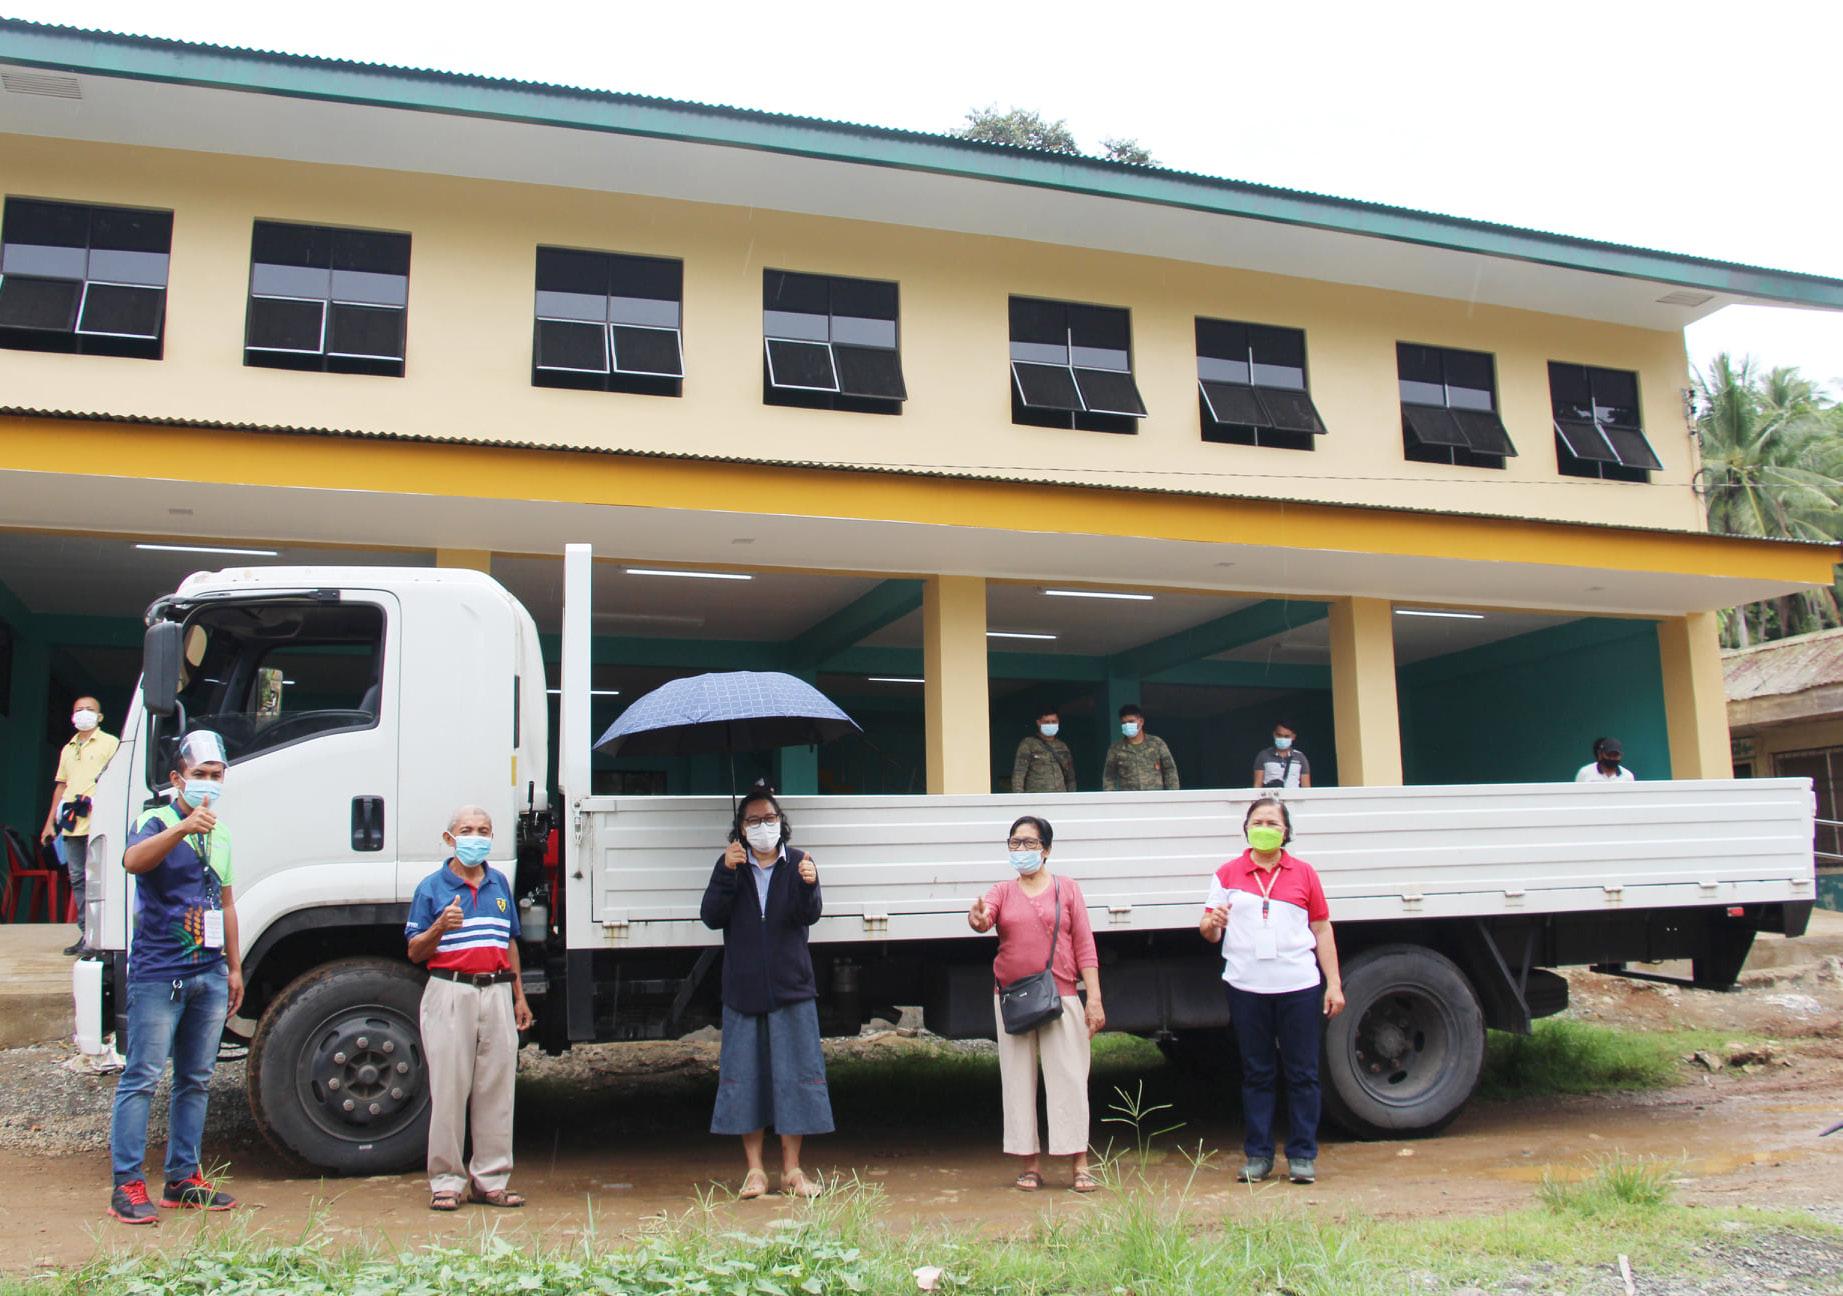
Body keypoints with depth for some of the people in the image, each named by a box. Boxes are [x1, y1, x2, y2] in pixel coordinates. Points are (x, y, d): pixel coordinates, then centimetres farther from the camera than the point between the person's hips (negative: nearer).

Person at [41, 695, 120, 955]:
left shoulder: (110, 743, 5)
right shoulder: (68, 749, 24)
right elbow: (61, 786, 25)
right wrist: (50, 821, 21)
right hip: (70, 824, 7)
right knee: (77, 878, 6)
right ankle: (86, 931, 10)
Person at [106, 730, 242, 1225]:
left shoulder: (219, 834, 15)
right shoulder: (157, 822, -5)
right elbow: (133, 860, -29)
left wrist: (234, 966, 19)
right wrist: (184, 827, -45)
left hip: (210, 975, 7)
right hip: (158, 974, -7)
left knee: (196, 1080, 11)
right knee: (142, 1078, -6)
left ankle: (183, 1179, 19)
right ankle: (127, 1185, 0)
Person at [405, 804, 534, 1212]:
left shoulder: (500, 884, 14)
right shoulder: (431, 887, 1)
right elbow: (415, 952, 1)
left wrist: (519, 995, 19)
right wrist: (440, 927, -18)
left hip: (497, 992, 4)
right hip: (450, 992, -4)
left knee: (496, 1088, 5)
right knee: (448, 1089, -1)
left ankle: (490, 1180, 12)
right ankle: (446, 1181, 8)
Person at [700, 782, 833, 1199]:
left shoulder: (797, 863, 3)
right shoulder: (730, 866, 6)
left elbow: (809, 916, -11)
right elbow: (712, 918, -5)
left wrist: (808, 886, -31)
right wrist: (726, 874, -18)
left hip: (791, 988, -1)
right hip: (742, 989, 1)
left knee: (794, 1074, 1)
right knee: (745, 1076, 3)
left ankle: (792, 1169, 11)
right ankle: (754, 1169, 14)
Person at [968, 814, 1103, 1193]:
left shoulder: (1066, 889, 7)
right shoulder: (1003, 891, 11)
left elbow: (1085, 946, 4)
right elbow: (984, 917, -10)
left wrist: (1094, 997, -3)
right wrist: (977, 919, -35)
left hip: (1060, 997, -2)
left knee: (1069, 1079, -2)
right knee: (1018, 1080, 4)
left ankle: (1080, 1165, 6)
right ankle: (1030, 1165, 12)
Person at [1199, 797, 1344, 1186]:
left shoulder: (1303, 873, 9)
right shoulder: (1228, 874, 8)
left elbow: (1322, 931, 9)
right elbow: (1210, 931, 5)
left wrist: (1334, 983, 3)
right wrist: (1212, 923, -19)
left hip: (1298, 985, 0)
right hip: (1247, 988, 0)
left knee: (1302, 1073, 4)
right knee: (1256, 1073, 7)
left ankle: (1303, 1155, 13)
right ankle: (1257, 1155, 14)